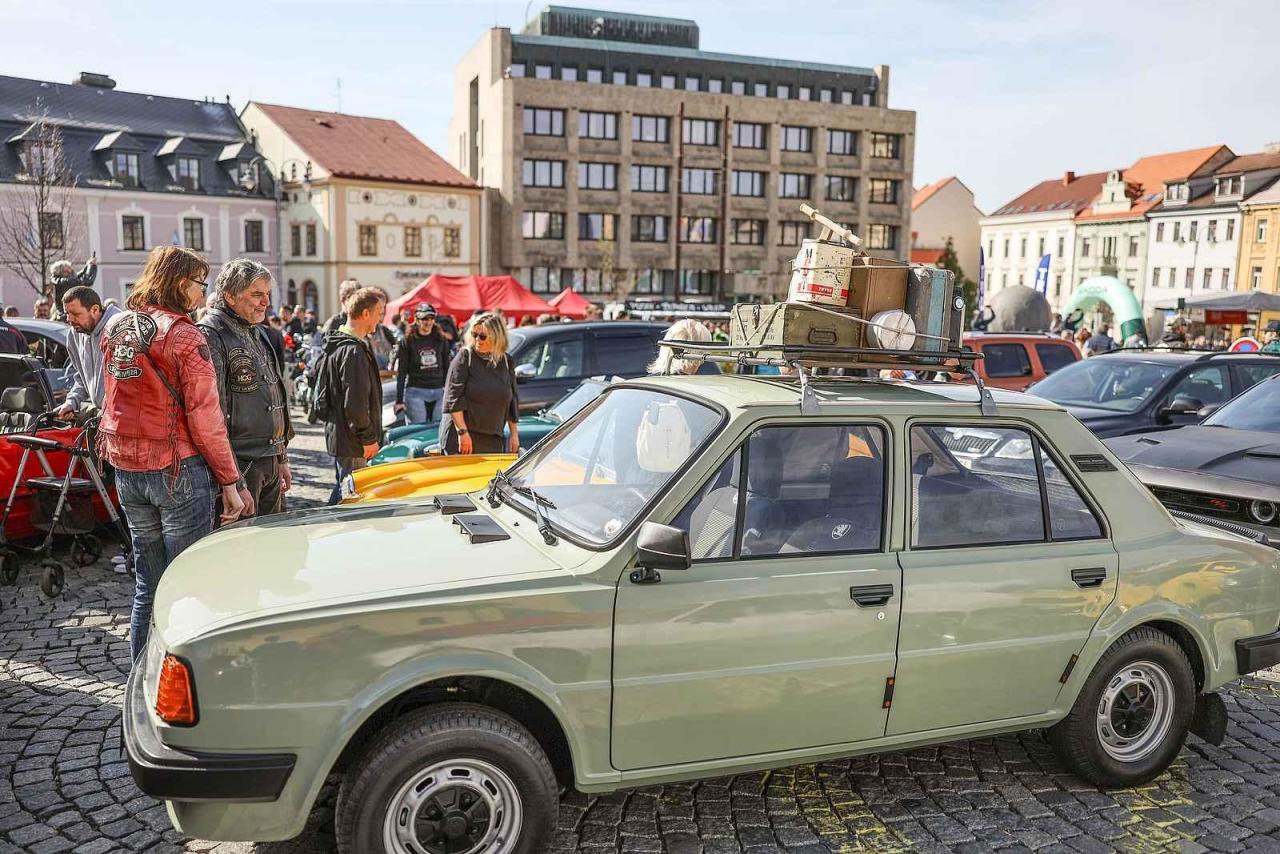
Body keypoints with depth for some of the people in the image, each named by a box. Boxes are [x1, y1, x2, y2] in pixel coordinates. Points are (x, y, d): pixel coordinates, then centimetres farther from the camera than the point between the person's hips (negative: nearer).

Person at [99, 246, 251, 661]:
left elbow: (113, 401, 16)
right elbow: (205, 418, -15)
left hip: (127, 470, 7)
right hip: (177, 470, -7)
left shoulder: (115, 328, 9)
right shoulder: (184, 335, -13)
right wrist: (231, 481, -11)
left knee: (147, 584, 16)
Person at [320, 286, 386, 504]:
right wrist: (368, 438, -15)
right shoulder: (354, 351, -20)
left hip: (337, 434, 11)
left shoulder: (338, 345, 13)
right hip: (351, 443, -11)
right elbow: (356, 402, -23)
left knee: (343, 490, 21)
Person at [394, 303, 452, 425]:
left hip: (439, 392, 3)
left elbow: (447, 368, 13)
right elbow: (401, 373, 0)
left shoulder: (441, 340, 9)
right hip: (416, 392, -3)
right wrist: (399, 401, -4)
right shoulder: (407, 342, 1)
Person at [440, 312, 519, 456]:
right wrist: (462, 432, -15)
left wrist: (514, 434, 16)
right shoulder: (465, 356, -3)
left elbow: (512, 401, 17)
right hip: (461, 438, -4)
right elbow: (453, 398, -8)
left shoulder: (506, 362, 9)